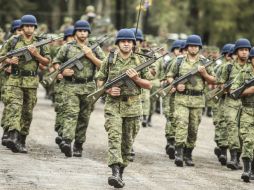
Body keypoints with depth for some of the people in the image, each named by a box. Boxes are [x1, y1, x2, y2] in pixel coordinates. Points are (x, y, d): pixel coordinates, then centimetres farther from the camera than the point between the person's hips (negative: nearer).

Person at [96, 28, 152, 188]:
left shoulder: (139, 61, 4)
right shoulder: (109, 60, 3)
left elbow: (149, 85, 6)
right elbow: (100, 80, 11)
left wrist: (136, 78, -12)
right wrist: (108, 90, -9)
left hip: (132, 106, 1)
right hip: (113, 105, -1)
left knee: (127, 141, 8)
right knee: (114, 137, -16)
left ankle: (121, 171, 23)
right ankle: (115, 173, -28)